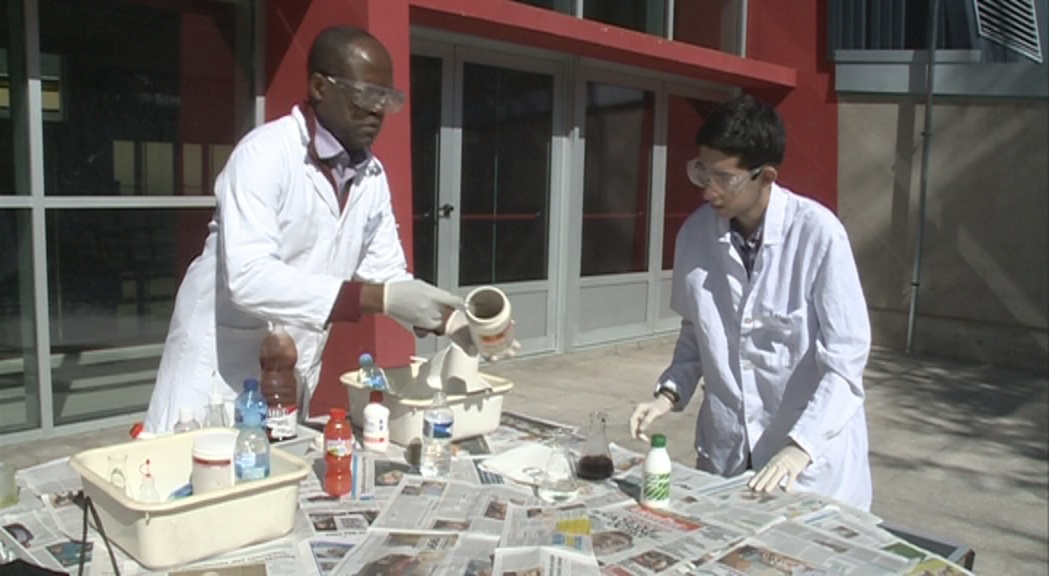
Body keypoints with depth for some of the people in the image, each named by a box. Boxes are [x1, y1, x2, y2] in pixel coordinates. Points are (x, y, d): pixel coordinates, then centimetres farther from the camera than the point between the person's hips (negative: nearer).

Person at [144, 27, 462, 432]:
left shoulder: (372, 175, 1)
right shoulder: (265, 152, -20)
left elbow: (386, 273, 4)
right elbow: (249, 277, -30)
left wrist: (448, 319, -16)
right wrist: (379, 299, -36)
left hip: (296, 372, 6)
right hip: (221, 364, -6)